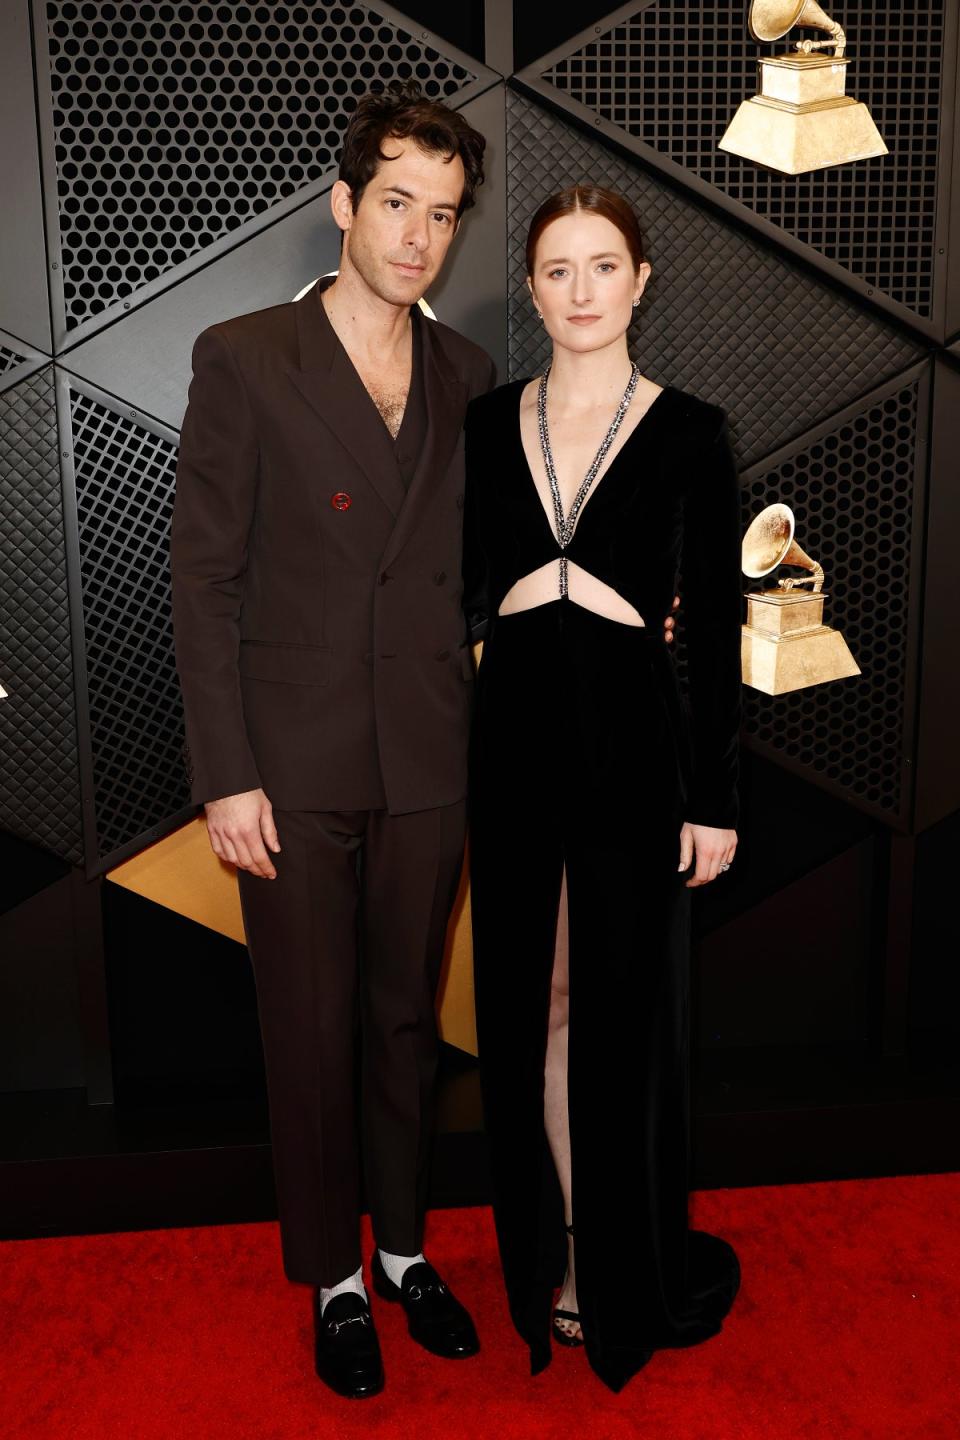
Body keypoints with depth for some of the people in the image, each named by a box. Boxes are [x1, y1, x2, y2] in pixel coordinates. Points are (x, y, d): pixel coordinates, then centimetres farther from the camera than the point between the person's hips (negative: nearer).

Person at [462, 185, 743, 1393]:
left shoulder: (688, 432, -2)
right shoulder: (488, 425, 7)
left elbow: (715, 625, -3)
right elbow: (466, 593, 12)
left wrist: (713, 797, -6)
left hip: (633, 744, -3)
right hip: (515, 738, 3)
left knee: (624, 1008, 7)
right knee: (529, 1005, 11)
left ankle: (635, 1279, 28)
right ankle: (548, 1258, 30)